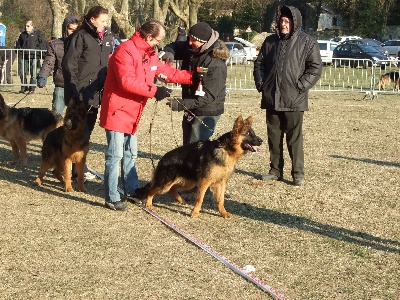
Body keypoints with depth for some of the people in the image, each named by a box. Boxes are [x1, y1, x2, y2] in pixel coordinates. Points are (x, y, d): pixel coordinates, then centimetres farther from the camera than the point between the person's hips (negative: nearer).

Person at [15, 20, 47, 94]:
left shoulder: (37, 34, 1)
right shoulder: (23, 34, 15)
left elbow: (44, 43, -2)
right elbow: (18, 43, 29)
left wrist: (38, 50, -11)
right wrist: (19, 49, 13)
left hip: (34, 57, -4)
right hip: (24, 57, 4)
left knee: (33, 74, -1)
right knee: (22, 72, 2)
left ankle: (32, 88, 8)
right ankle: (24, 87, 16)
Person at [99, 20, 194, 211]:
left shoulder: (149, 55, 11)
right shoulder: (126, 51, -20)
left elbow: (167, 71, 18)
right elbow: (127, 82, -28)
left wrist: (193, 77, 10)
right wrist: (154, 91, -25)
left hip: (132, 113, 10)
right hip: (118, 111, -10)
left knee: (130, 154, 19)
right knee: (115, 155, -6)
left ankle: (131, 191, 31)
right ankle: (112, 198, 0)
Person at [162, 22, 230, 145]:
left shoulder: (216, 64, -27)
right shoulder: (191, 49, -3)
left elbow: (208, 96, -28)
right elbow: (175, 46, 14)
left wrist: (181, 104, -33)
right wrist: (169, 52, -11)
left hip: (206, 113, -9)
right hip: (191, 109, 9)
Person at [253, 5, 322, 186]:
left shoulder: (307, 42, -2)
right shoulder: (270, 41, 13)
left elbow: (316, 67, -5)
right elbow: (259, 63, 19)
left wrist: (300, 86, -12)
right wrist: (260, 83, 5)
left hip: (294, 100, -5)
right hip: (271, 98, 5)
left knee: (295, 137, -3)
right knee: (273, 136, 11)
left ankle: (298, 173, 3)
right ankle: (275, 170, 21)